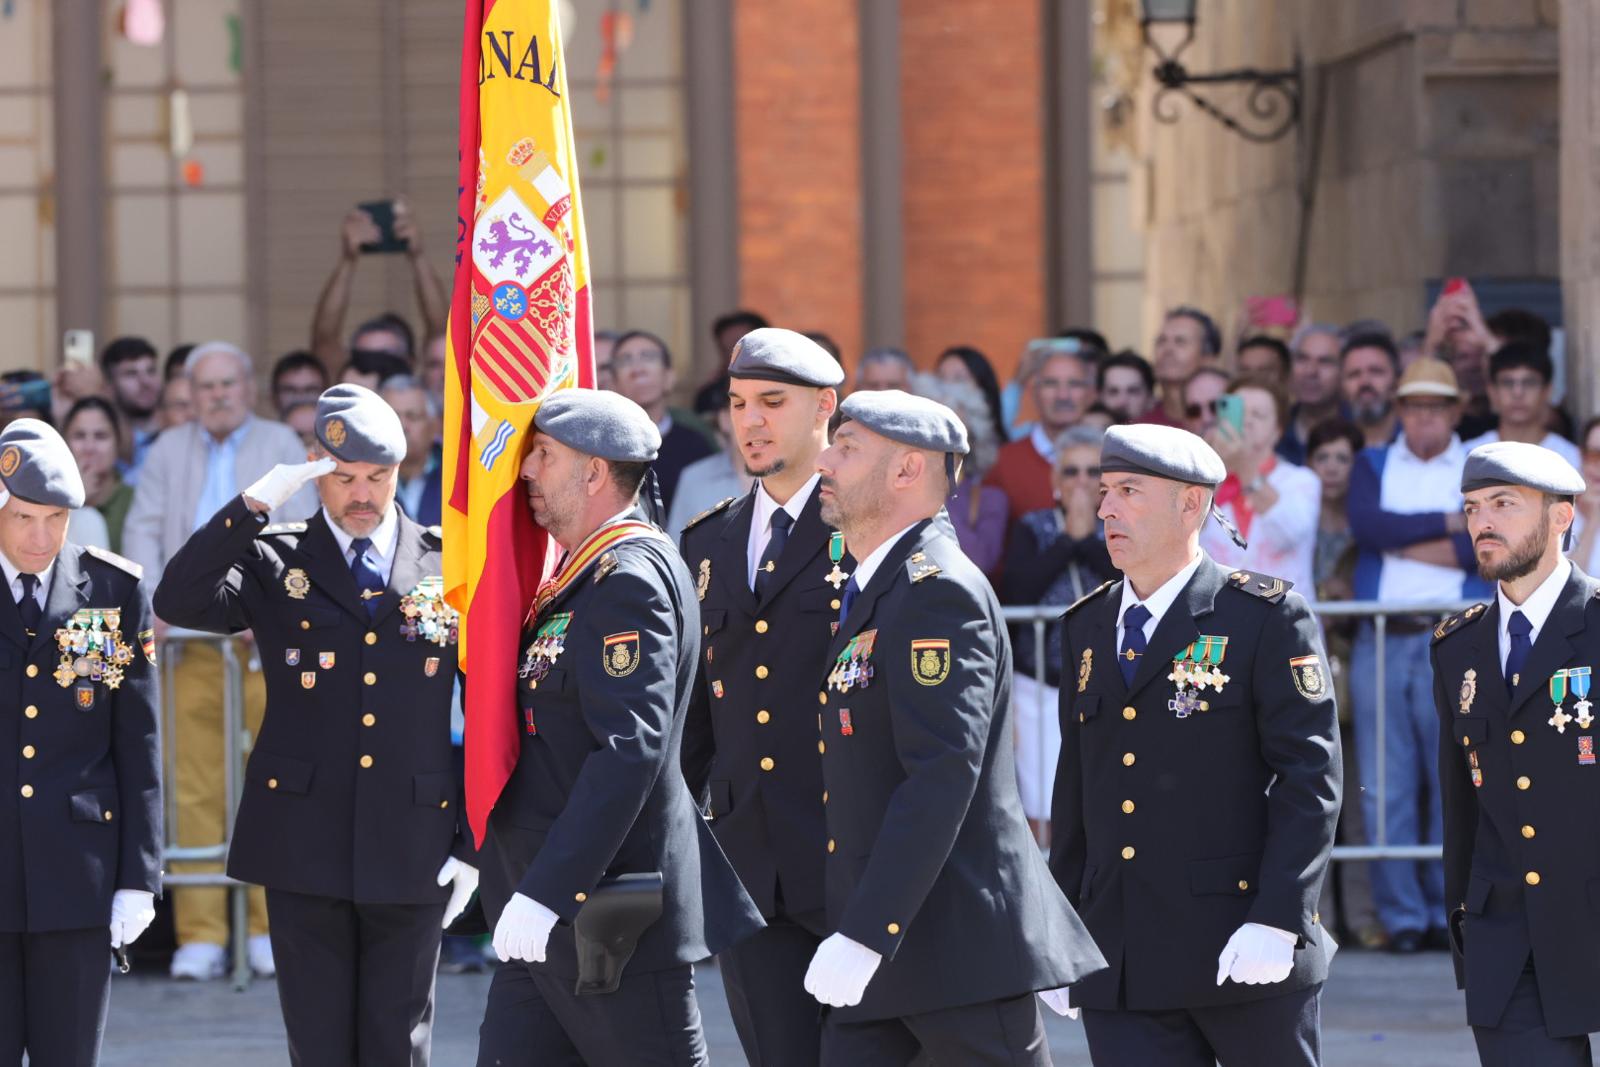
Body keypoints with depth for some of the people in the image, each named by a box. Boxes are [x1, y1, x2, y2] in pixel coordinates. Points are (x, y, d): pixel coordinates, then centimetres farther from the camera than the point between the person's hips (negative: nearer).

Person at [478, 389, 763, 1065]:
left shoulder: (630, 577, -15)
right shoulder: (581, 577, 16)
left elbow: (631, 749, -25)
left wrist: (543, 893, -29)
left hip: (611, 921, -10)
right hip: (551, 923, 10)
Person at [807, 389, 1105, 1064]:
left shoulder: (938, 589, -13)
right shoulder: (877, 591, 19)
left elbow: (943, 779, -22)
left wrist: (864, 934, -27)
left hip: (961, 945, -10)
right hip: (883, 959, 10)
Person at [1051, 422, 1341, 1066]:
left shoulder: (1266, 618, -4)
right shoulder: (1087, 628, 14)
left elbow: (1311, 778, -10)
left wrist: (1276, 919, -19)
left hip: (1244, 945, -4)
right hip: (1121, 971, 5)